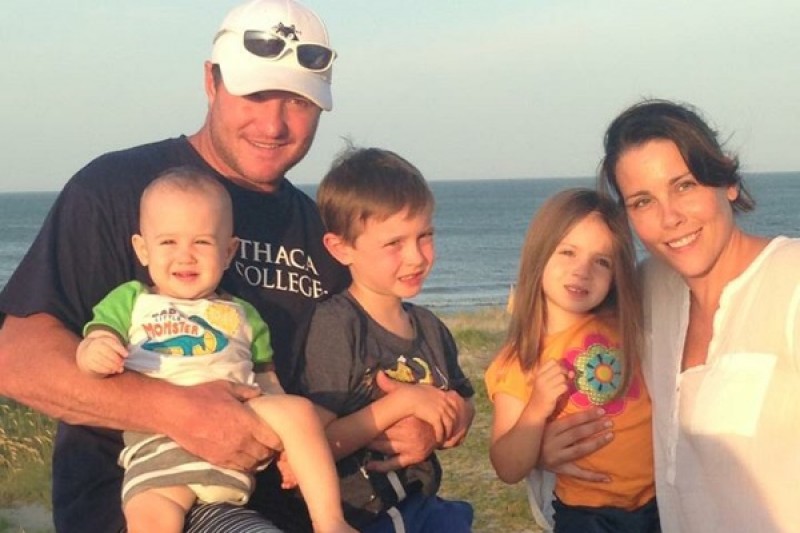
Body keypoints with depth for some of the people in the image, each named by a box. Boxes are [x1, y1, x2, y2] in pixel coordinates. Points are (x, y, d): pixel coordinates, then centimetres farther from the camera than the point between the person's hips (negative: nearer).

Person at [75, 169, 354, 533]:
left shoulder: (242, 314, 25)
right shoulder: (130, 300, 20)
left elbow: (268, 384, 23)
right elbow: (91, 352, 7)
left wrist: (294, 448, 6)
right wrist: (94, 355, -19)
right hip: (158, 440, -2)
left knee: (297, 409, -25)